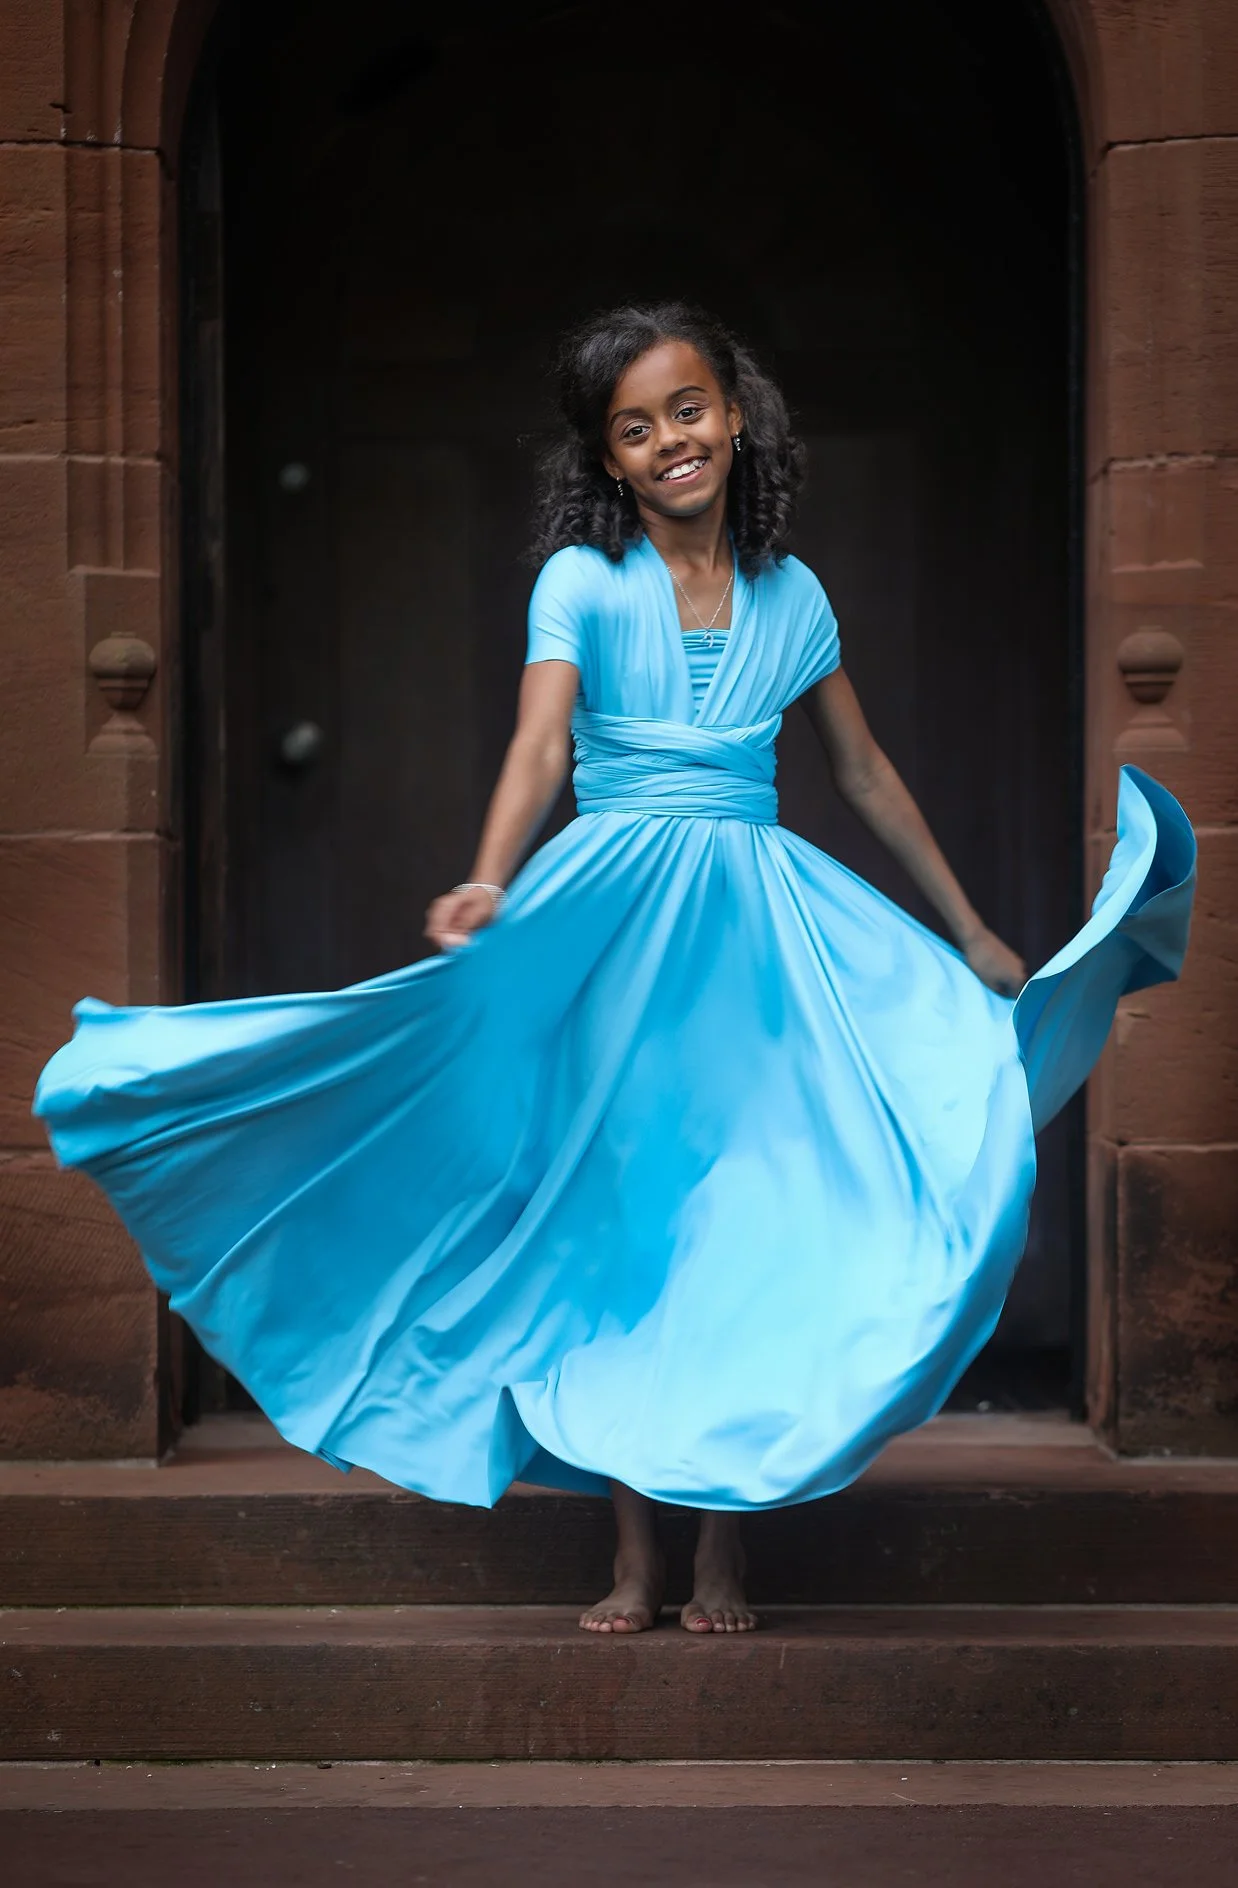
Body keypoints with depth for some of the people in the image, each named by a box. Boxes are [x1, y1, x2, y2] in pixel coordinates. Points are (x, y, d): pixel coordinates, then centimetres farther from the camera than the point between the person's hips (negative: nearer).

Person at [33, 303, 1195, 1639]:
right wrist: (489, 887, -35)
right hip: (615, 917, -2)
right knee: (621, 1209, 1)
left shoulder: (790, 596, 8)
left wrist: (970, 935, 20)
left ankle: (724, 1545, 7)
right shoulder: (583, 583, -2)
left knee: (751, 1216, -1)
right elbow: (540, 746, -16)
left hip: (759, 917, 2)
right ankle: (636, 1552, 8)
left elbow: (864, 774, 17)